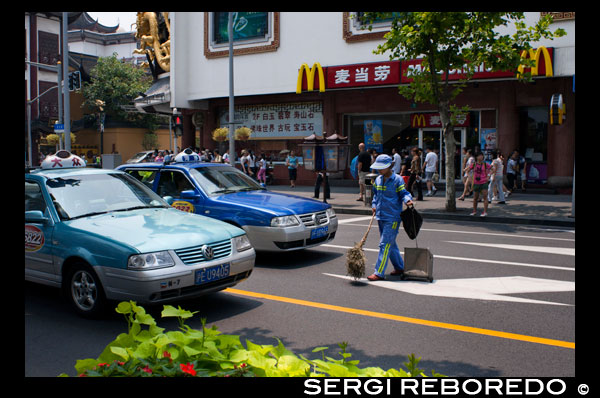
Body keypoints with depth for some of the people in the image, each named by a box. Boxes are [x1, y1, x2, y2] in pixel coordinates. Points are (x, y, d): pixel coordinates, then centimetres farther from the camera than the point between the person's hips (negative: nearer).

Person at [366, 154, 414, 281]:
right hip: (381, 216, 7)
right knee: (390, 244, 16)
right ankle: (400, 267, 31)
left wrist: (408, 200, -26)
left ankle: (379, 273, -7)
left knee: (385, 244, -9)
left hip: (392, 218, -7)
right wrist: (374, 205, 12)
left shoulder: (397, 179, -9)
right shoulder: (378, 179, 10)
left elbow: (403, 193, -6)